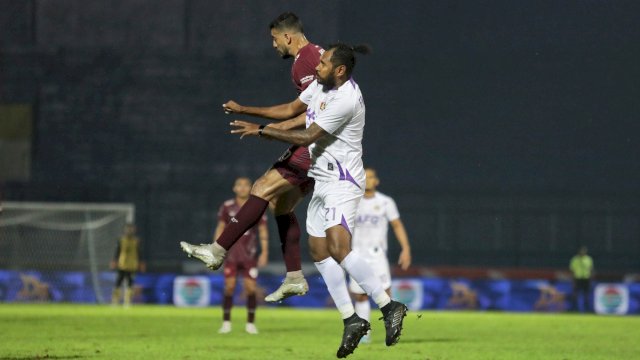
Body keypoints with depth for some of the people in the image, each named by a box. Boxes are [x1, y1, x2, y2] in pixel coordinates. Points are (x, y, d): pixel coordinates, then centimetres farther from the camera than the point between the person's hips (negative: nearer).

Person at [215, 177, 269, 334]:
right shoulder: (227, 207, 3)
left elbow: (263, 231, 4)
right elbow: (220, 228, 10)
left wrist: (264, 252, -2)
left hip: (249, 255, 0)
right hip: (231, 254, 0)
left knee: (250, 287, -4)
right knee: (229, 287, -4)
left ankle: (250, 323, 6)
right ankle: (226, 323, 4)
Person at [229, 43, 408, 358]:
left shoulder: (346, 100, -22)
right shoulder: (322, 84, 8)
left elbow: (307, 137, -19)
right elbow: (291, 109, 21)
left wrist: (260, 130, -13)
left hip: (342, 182, -10)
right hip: (323, 180, 10)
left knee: (338, 248, -24)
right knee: (319, 253, 5)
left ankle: (389, 307, -17)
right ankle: (351, 320, 8)